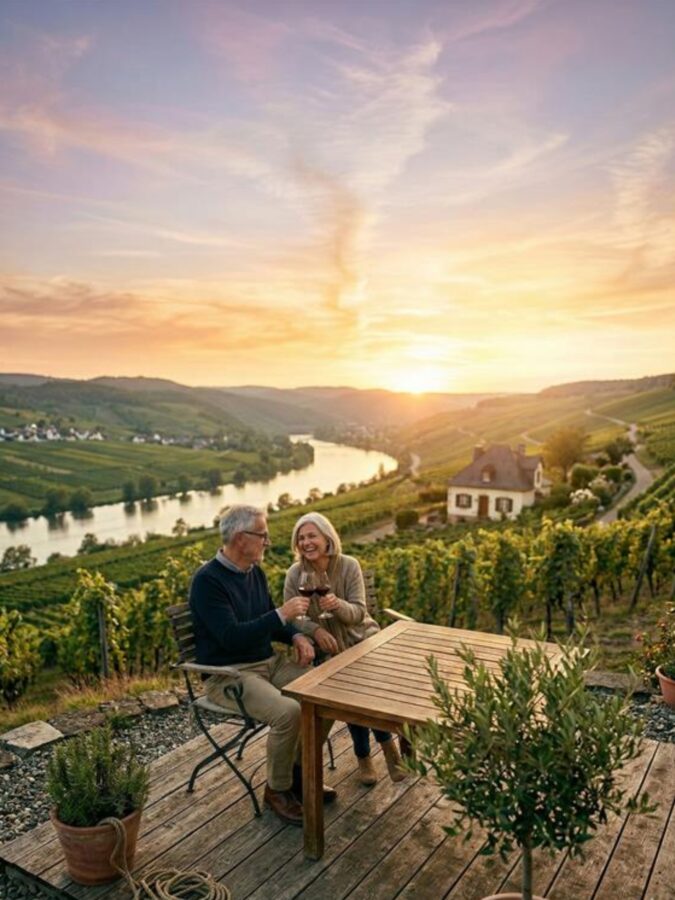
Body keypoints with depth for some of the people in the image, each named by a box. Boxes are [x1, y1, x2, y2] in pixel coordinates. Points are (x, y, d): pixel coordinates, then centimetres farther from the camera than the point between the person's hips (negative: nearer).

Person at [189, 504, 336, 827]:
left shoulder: (255, 572, 7)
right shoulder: (207, 581, -18)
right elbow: (231, 637, -27)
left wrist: (296, 636, -2)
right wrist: (282, 614, -25)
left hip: (270, 662, 8)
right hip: (229, 675, -8)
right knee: (288, 712, -29)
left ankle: (300, 770, 12)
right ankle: (278, 790, -2)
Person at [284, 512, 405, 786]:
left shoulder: (349, 566, -14)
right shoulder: (294, 574, -12)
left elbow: (358, 612, -16)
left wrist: (337, 605, -38)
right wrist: (316, 630, -30)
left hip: (361, 637, 0)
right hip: (327, 647, 0)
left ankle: (386, 742, 2)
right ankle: (364, 755, 6)